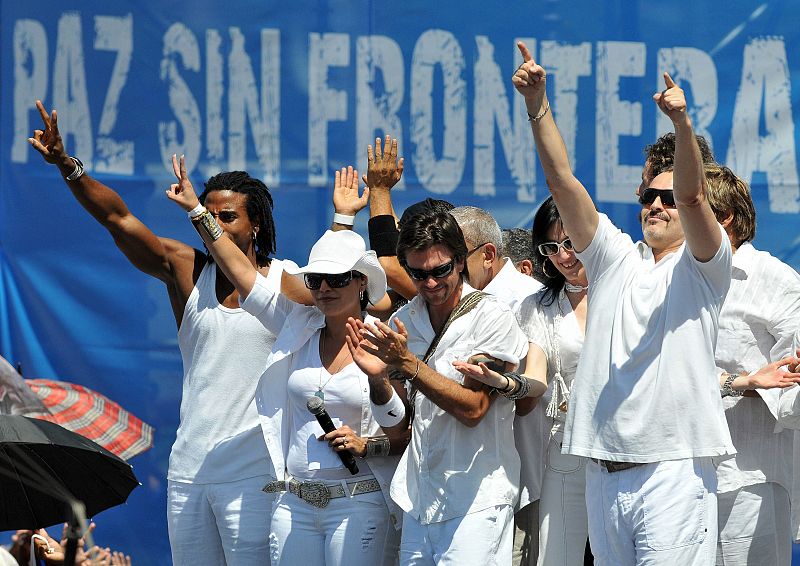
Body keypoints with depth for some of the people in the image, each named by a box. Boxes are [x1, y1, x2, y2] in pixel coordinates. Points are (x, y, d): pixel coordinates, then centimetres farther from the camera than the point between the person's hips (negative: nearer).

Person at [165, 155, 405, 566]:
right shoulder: (298, 327, 8)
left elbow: (411, 434, 1)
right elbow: (240, 271, 11)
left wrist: (367, 445, -15)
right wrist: (197, 211, 10)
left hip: (358, 505, -4)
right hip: (293, 503, 4)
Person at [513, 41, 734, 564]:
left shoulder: (701, 265, 5)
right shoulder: (616, 258, 16)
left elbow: (693, 194, -13)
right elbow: (563, 181, 7)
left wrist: (682, 121, -30)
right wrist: (538, 105, -4)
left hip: (674, 468, -5)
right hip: (605, 474, 5)